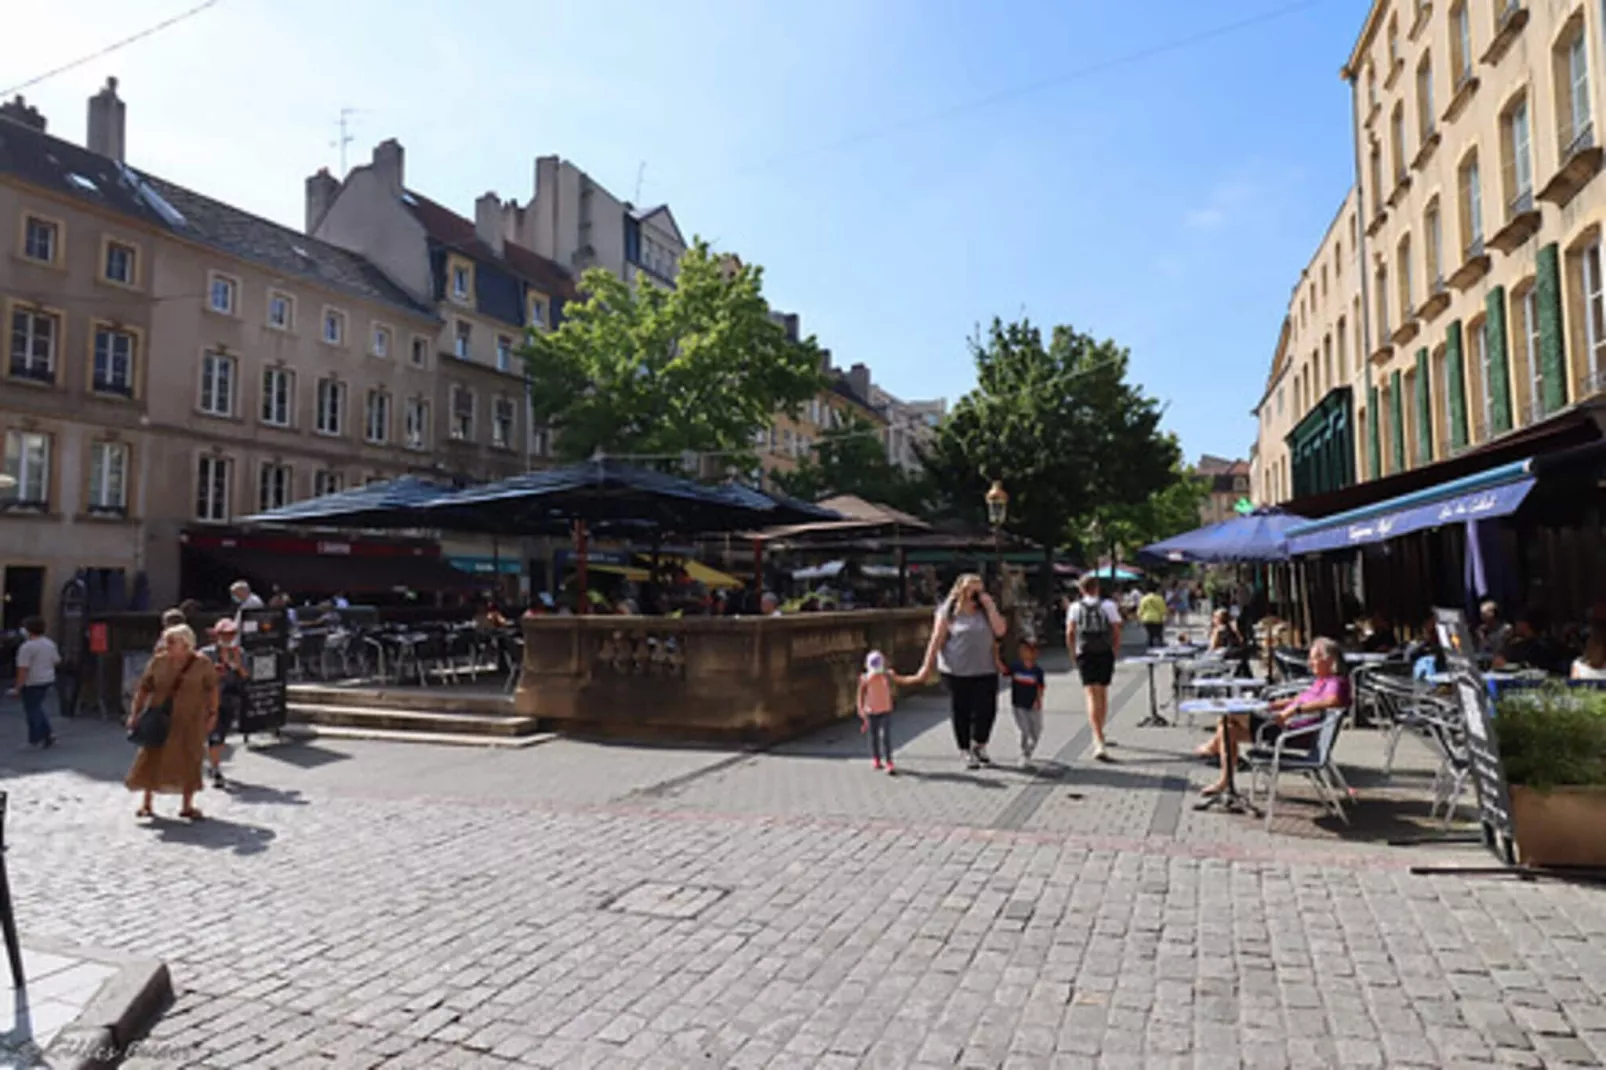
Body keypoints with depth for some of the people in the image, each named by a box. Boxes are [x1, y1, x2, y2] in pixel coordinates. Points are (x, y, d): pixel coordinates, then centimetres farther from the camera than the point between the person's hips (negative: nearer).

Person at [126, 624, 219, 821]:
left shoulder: (202, 664, -7)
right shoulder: (157, 662, -3)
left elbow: (212, 689, 1)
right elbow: (143, 689, 2)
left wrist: (212, 714, -3)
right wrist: (136, 713, -3)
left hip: (190, 721, -1)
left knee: (190, 761, 4)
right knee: (152, 758, 3)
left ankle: (187, 805, 16)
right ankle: (146, 803, 19)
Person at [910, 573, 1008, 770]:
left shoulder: (986, 611, 9)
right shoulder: (948, 612, -2)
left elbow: (1000, 631, -4)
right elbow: (937, 640, -4)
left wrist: (990, 606, -8)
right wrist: (927, 666, -7)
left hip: (985, 671, 3)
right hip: (957, 671, -3)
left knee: (987, 709, 2)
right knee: (961, 712, 5)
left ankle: (979, 746, 28)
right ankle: (966, 752, 23)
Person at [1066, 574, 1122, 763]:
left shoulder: (1075, 607, 2)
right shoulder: (1108, 605, 2)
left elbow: (1070, 633, -3)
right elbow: (1117, 631, -1)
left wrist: (1073, 652, 9)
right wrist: (1114, 651, 11)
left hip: (1085, 655, -1)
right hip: (1105, 654, 1)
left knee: (1092, 696, -5)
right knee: (1103, 693, 18)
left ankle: (1099, 741, -18)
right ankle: (1099, 735, 33)